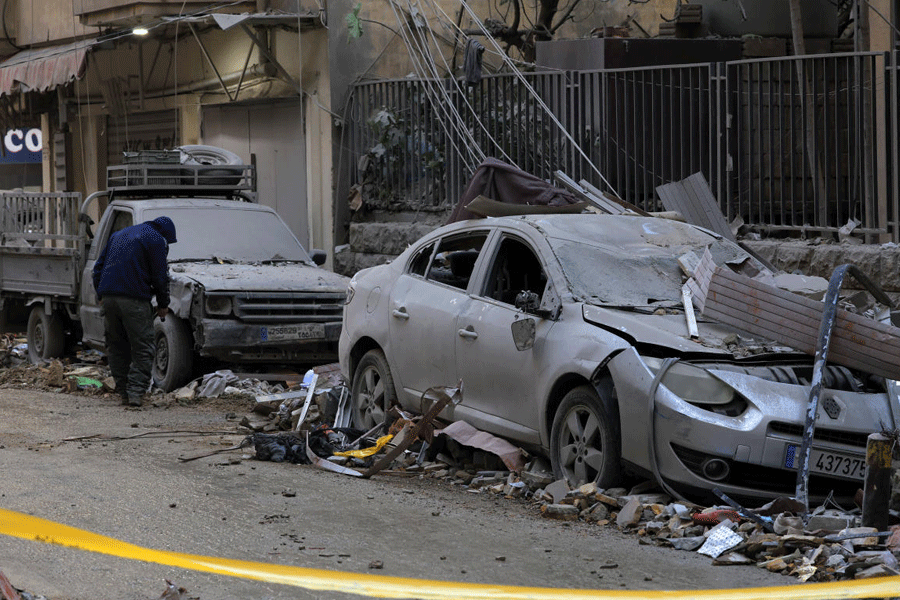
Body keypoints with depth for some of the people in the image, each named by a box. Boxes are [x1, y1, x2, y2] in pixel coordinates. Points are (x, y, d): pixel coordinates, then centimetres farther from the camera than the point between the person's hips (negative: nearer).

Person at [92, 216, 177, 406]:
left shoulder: (118, 235, 25)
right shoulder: (156, 240, 4)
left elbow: (98, 268, 23)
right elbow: (160, 276, 0)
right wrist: (163, 305, 10)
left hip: (108, 298, 6)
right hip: (134, 299, -6)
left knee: (116, 347, 12)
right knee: (143, 348, -1)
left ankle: (124, 392, 11)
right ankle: (136, 392, -11)